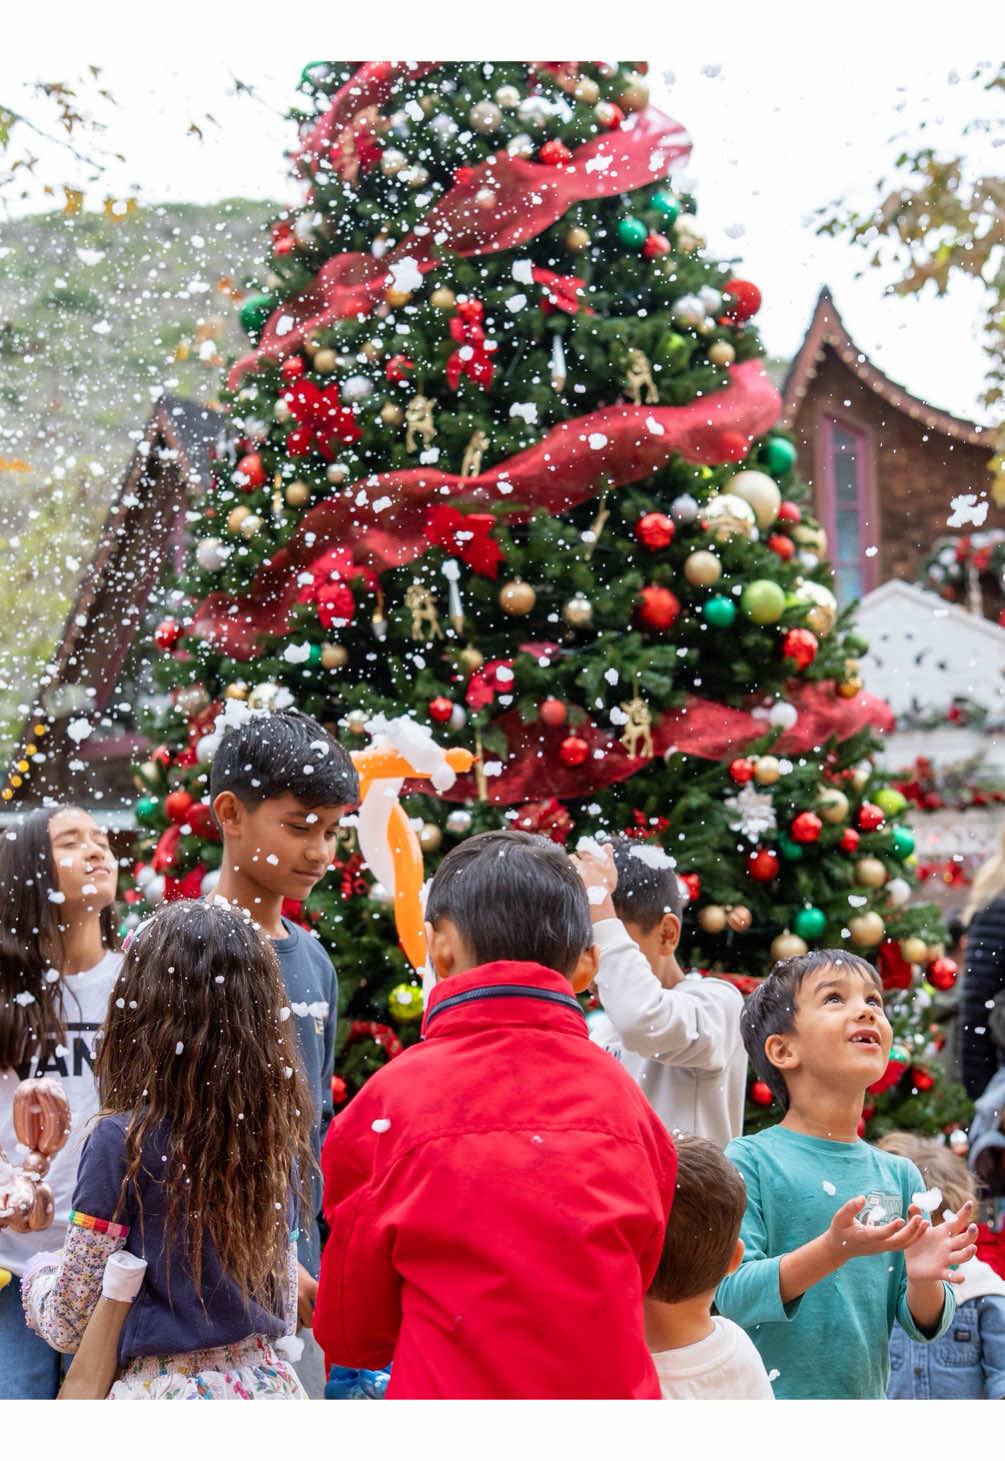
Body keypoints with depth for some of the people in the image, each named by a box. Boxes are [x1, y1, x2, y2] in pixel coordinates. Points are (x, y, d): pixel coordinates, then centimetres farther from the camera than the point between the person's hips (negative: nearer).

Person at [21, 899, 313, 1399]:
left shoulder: (123, 1141, -14)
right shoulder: (278, 1139, 2)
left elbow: (71, 1325, -7)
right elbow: (285, 1311, 12)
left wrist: (39, 1273, 13)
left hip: (165, 1394, -6)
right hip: (268, 1386, 6)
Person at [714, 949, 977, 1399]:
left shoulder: (899, 1175, 4)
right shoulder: (749, 1160, -8)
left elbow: (925, 1324, 7)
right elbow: (732, 1295, -16)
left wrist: (923, 1277, -14)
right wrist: (833, 1250, -26)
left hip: (868, 1398, 4)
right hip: (766, 1399, -3)